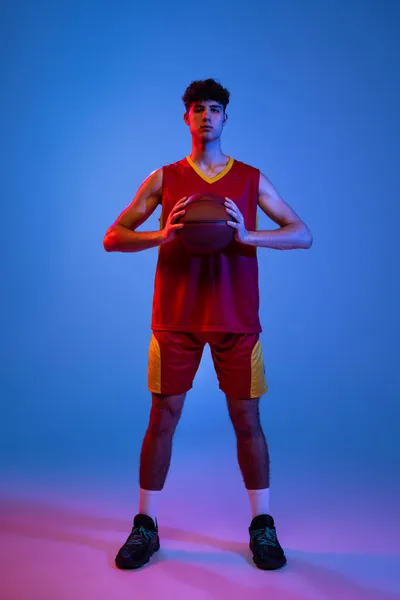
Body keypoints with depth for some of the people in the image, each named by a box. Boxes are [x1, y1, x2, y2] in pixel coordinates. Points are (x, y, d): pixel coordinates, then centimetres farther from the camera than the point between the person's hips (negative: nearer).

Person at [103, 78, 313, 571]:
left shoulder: (252, 179, 9)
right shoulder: (164, 178, 9)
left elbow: (304, 235, 3)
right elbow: (111, 238, 4)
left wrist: (247, 235, -15)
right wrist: (161, 235, -15)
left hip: (237, 319, 0)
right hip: (176, 318, 0)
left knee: (247, 420, 4)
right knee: (162, 418, 3)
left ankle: (262, 526, 20)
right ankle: (145, 527, 19)